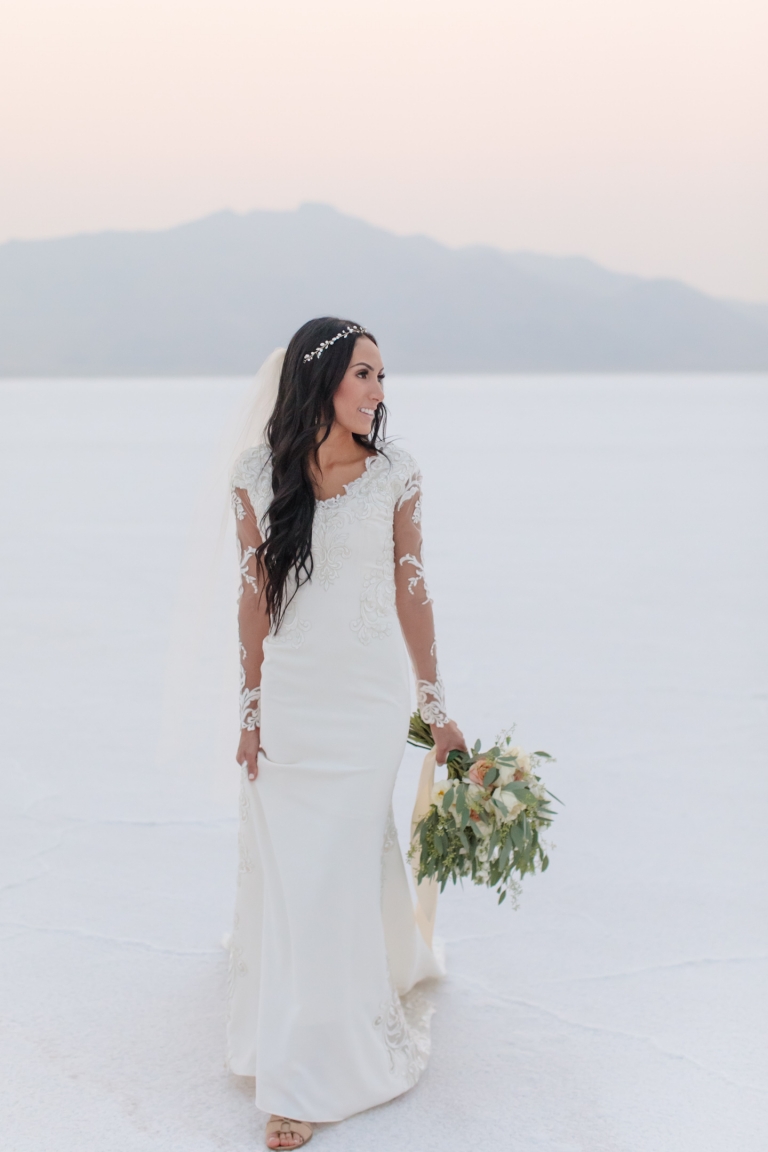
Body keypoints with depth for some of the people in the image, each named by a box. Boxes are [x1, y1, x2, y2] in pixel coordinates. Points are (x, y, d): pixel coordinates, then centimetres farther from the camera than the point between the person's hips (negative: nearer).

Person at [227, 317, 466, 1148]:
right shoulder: (259, 476, -2)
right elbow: (254, 597, 3)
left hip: (369, 696, -1)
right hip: (289, 697, 2)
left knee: (344, 866, 0)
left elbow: (412, 592, 0)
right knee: (285, 870, 9)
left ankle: (324, 1061, 15)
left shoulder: (394, 475, -4)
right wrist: (251, 707, 3)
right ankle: (294, 1072, 29)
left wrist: (437, 708, 3)